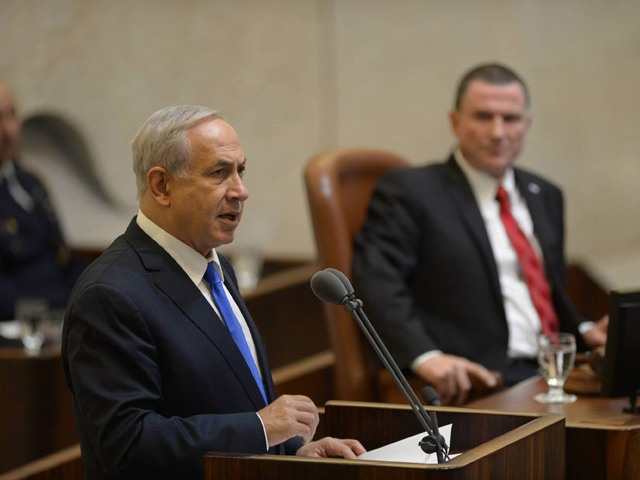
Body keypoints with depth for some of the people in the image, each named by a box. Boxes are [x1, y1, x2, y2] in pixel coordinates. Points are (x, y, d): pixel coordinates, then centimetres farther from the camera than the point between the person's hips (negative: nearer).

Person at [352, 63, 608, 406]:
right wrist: (425, 357, -27)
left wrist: (584, 332, 9)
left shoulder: (545, 196, 23)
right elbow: (376, 282, -13)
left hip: (547, 374, 7)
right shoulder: (408, 191, 1)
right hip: (472, 383, -7)